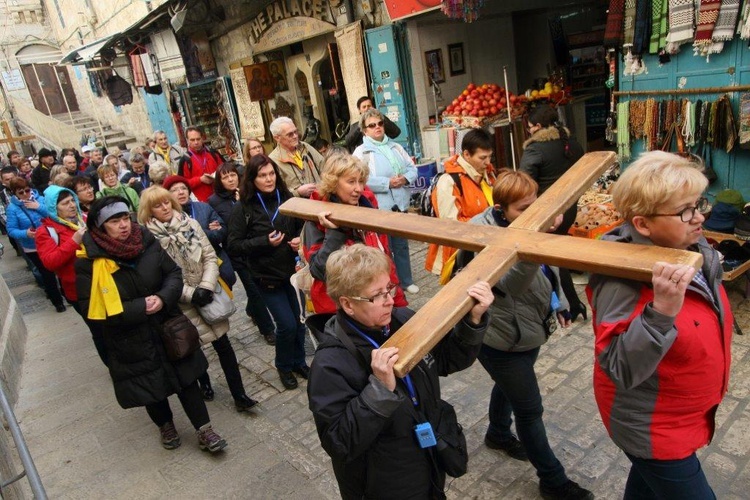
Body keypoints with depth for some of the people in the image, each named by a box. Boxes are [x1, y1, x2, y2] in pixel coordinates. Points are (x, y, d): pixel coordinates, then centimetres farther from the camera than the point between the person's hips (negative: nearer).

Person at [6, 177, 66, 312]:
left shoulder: (40, 199, -7)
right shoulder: (12, 208, -11)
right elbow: (11, 230, -11)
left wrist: (39, 207, -24)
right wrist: (25, 233, -29)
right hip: (32, 248, -2)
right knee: (47, 273, 8)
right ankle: (57, 301, 24)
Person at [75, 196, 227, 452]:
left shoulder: (146, 241, -7)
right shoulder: (88, 261, -16)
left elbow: (174, 273, -1)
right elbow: (94, 309, -18)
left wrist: (163, 298, -20)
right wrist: (140, 308, -22)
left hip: (168, 327, 2)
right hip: (130, 342, -2)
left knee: (186, 379, 8)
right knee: (150, 387, 16)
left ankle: (204, 431, 24)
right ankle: (166, 426, 44)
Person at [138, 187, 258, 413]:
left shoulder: (190, 224, -2)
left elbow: (210, 257, -2)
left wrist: (207, 286, -15)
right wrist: (191, 293, -19)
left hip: (206, 294, 3)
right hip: (183, 302, -2)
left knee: (223, 345, 3)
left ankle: (239, 396, 10)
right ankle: (204, 384, 42)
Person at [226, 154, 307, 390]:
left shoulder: (286, 199, 1)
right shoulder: (243, 209, -9)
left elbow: (301, 226, 15)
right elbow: (234, 246, -11)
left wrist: (300, 239, -7)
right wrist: (265, 242, -23)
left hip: (292, 270, 4)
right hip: (267, 276, -4)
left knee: (298, 320, 10)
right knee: (287, 324, -3)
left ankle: (299, 362, 35)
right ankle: (284, 366, 25)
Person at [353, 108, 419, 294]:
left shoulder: (395, 147, 12)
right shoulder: (361, 152, -7)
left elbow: (412, 168, 11)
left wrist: (406, 178, -11)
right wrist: (387, 183, -21)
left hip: (400, 204, 6)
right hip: (379, 207, -6)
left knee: (402, 245, 17)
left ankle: (406, 281, 32)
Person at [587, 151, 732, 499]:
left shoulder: (695, 250, -6)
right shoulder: (625, 281, -34)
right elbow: (619, 370, -38)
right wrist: (662, 311, -48)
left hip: (687, 416, 8)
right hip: (650, 429, -8)